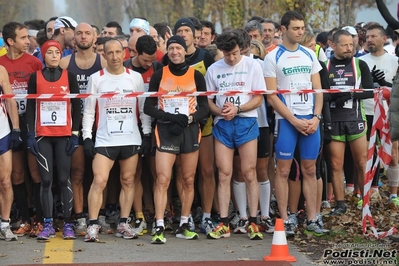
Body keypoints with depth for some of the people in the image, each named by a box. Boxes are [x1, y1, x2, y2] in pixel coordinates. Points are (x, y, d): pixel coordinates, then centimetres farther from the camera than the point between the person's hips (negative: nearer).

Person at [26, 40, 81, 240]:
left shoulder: (69, 77, 5)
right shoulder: (35, 78, 5)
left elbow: (76, 106, 5)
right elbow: (30, 107, 4)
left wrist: (75, 133, -2)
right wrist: (30, 135, -3)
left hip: (64, 135, 0)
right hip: (42, 135, 0)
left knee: (64, 179, -1)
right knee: (46, 180, -1)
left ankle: (68, 224, 3)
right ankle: (48, 225, 2)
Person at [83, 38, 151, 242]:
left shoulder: (135, 78, 6)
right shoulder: (96, 79, 3)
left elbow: (144, 109, 10)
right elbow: (88, 111, 5)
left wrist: (147, 134, 2)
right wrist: (87, 137, -3)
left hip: (131, 139, 2)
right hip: (104, 140, -2)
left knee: (128, 181, 6)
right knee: (99, 181, -11)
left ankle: (123, 224, 14)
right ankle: (93, 225, -7)